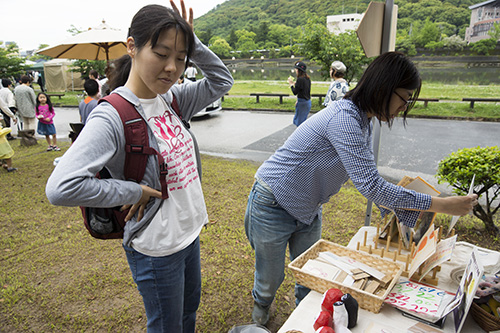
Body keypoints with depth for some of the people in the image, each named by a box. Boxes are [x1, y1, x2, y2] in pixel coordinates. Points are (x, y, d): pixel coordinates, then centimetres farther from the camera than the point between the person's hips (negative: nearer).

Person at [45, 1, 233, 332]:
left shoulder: (171, 98, -2)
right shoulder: (113, 116, -25)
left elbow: (222, 80, 7)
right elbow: (61, 187, -34)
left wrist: (191, 42, -7)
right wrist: (134, 192, -24)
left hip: (190, 232, 7)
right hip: (156, 248, -7)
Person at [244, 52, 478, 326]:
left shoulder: (364, 123, 1)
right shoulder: (344, 118, -30)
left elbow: (369, 179, 5)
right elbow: (370, 185, -32)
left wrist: (412, 216, -1)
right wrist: (440, 205, -26)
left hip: (307, 211, 8)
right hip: (273, 207, -8)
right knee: (271, 276, 16)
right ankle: (262, 303, 49)